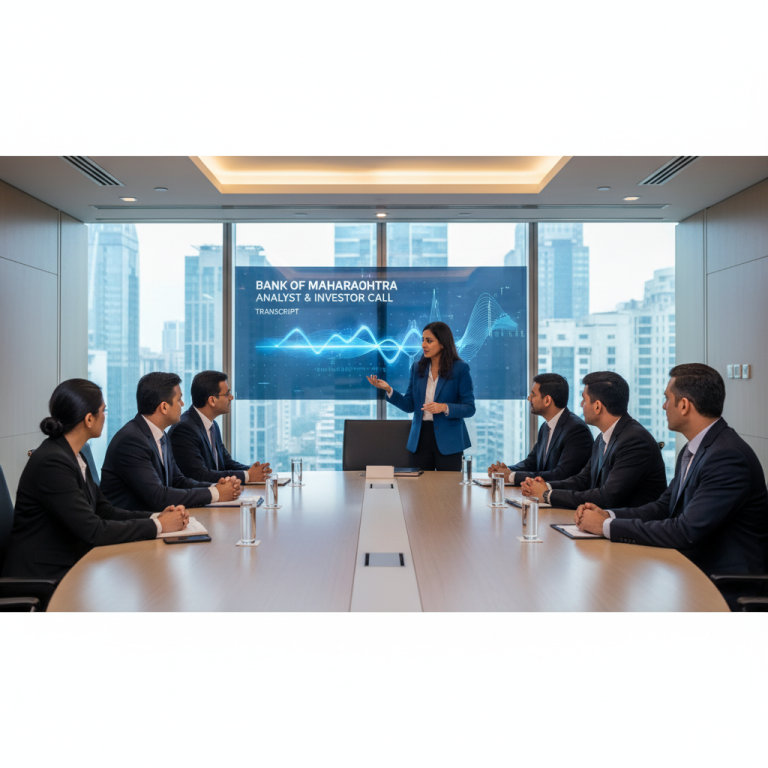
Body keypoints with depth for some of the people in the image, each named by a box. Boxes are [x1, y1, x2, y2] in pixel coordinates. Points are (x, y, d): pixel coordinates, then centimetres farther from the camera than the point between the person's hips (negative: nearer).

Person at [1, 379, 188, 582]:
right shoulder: (52, 462, -21)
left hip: (71, 563, 8)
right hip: (43, 576, -8)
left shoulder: (74, 457, 7)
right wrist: (158, 526, -16)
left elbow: (104, 510, 9)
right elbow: (93, 530, -22)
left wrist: (156, 517, -5)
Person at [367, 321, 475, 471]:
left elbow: (469, 408, -7)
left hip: (448, 442, -3)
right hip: (420, 440, 3)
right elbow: (409, 406, 6)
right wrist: (388, 390, -7)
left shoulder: (460, 369, -5)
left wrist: (445, 407, -22)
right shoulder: (417, 367, 7)